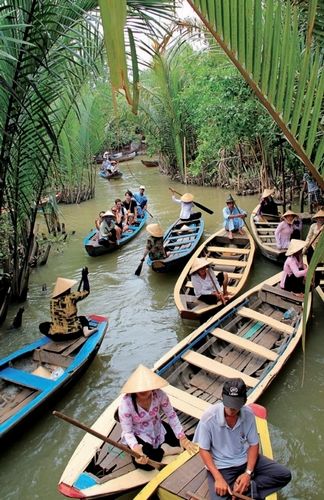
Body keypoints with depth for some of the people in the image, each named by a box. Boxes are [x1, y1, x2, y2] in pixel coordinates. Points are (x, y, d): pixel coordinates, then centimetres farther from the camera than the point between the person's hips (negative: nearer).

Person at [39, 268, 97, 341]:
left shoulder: (53, 300, -1)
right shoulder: (71, 297, -14)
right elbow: (86, 291, 0)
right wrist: (85, 276, 8)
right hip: (74, 333, -1)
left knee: (43, 326, 29)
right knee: (83, 318, 30)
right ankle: (85, 330, -3)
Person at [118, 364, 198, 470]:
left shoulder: (159, 394, -25)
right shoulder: (126, 404, -32)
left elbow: (171, 415, -13)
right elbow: (127, 432, -26)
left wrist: (182, 438, -16)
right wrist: (135, 448, -45)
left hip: (157, 428, 3)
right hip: (137, 435, -3)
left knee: (180, 444, -9)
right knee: (145, 464, -26)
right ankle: (162, 450, 2)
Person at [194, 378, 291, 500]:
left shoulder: (248, 414, -14)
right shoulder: (209, 417, -24)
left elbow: (253, 444, -2)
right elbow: (204, 450, -13)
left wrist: (248, 473, -14)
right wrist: (218, 478, -21)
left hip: (245, 459, 4)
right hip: (220, 466, -3)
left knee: (285, 475, -6)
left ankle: (246, 488, -10)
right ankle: (251, 490, -4)